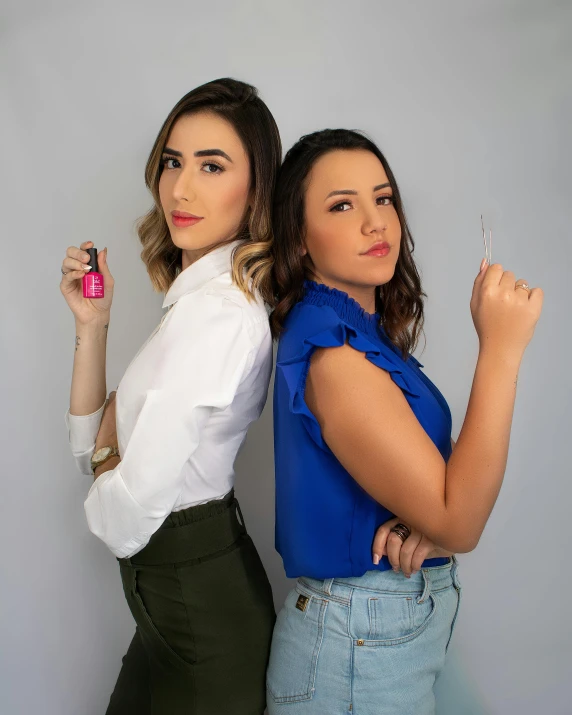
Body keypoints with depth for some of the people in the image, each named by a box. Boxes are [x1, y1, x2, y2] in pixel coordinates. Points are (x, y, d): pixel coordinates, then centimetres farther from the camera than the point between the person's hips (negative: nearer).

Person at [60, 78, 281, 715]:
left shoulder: (217, 311, -26)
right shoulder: (202, 296, 4)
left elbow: (126, 516, -26)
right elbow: (91, 447, 7)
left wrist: (106, 458, -5)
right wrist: (92, 325, -4)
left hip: (195, 601, -9)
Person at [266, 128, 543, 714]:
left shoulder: (365, 334, 4)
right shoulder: (332, 354, -25)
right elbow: (458, 524, -24)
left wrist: (414, 521, -17)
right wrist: (501, 348, -25)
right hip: (363, 653, -8)